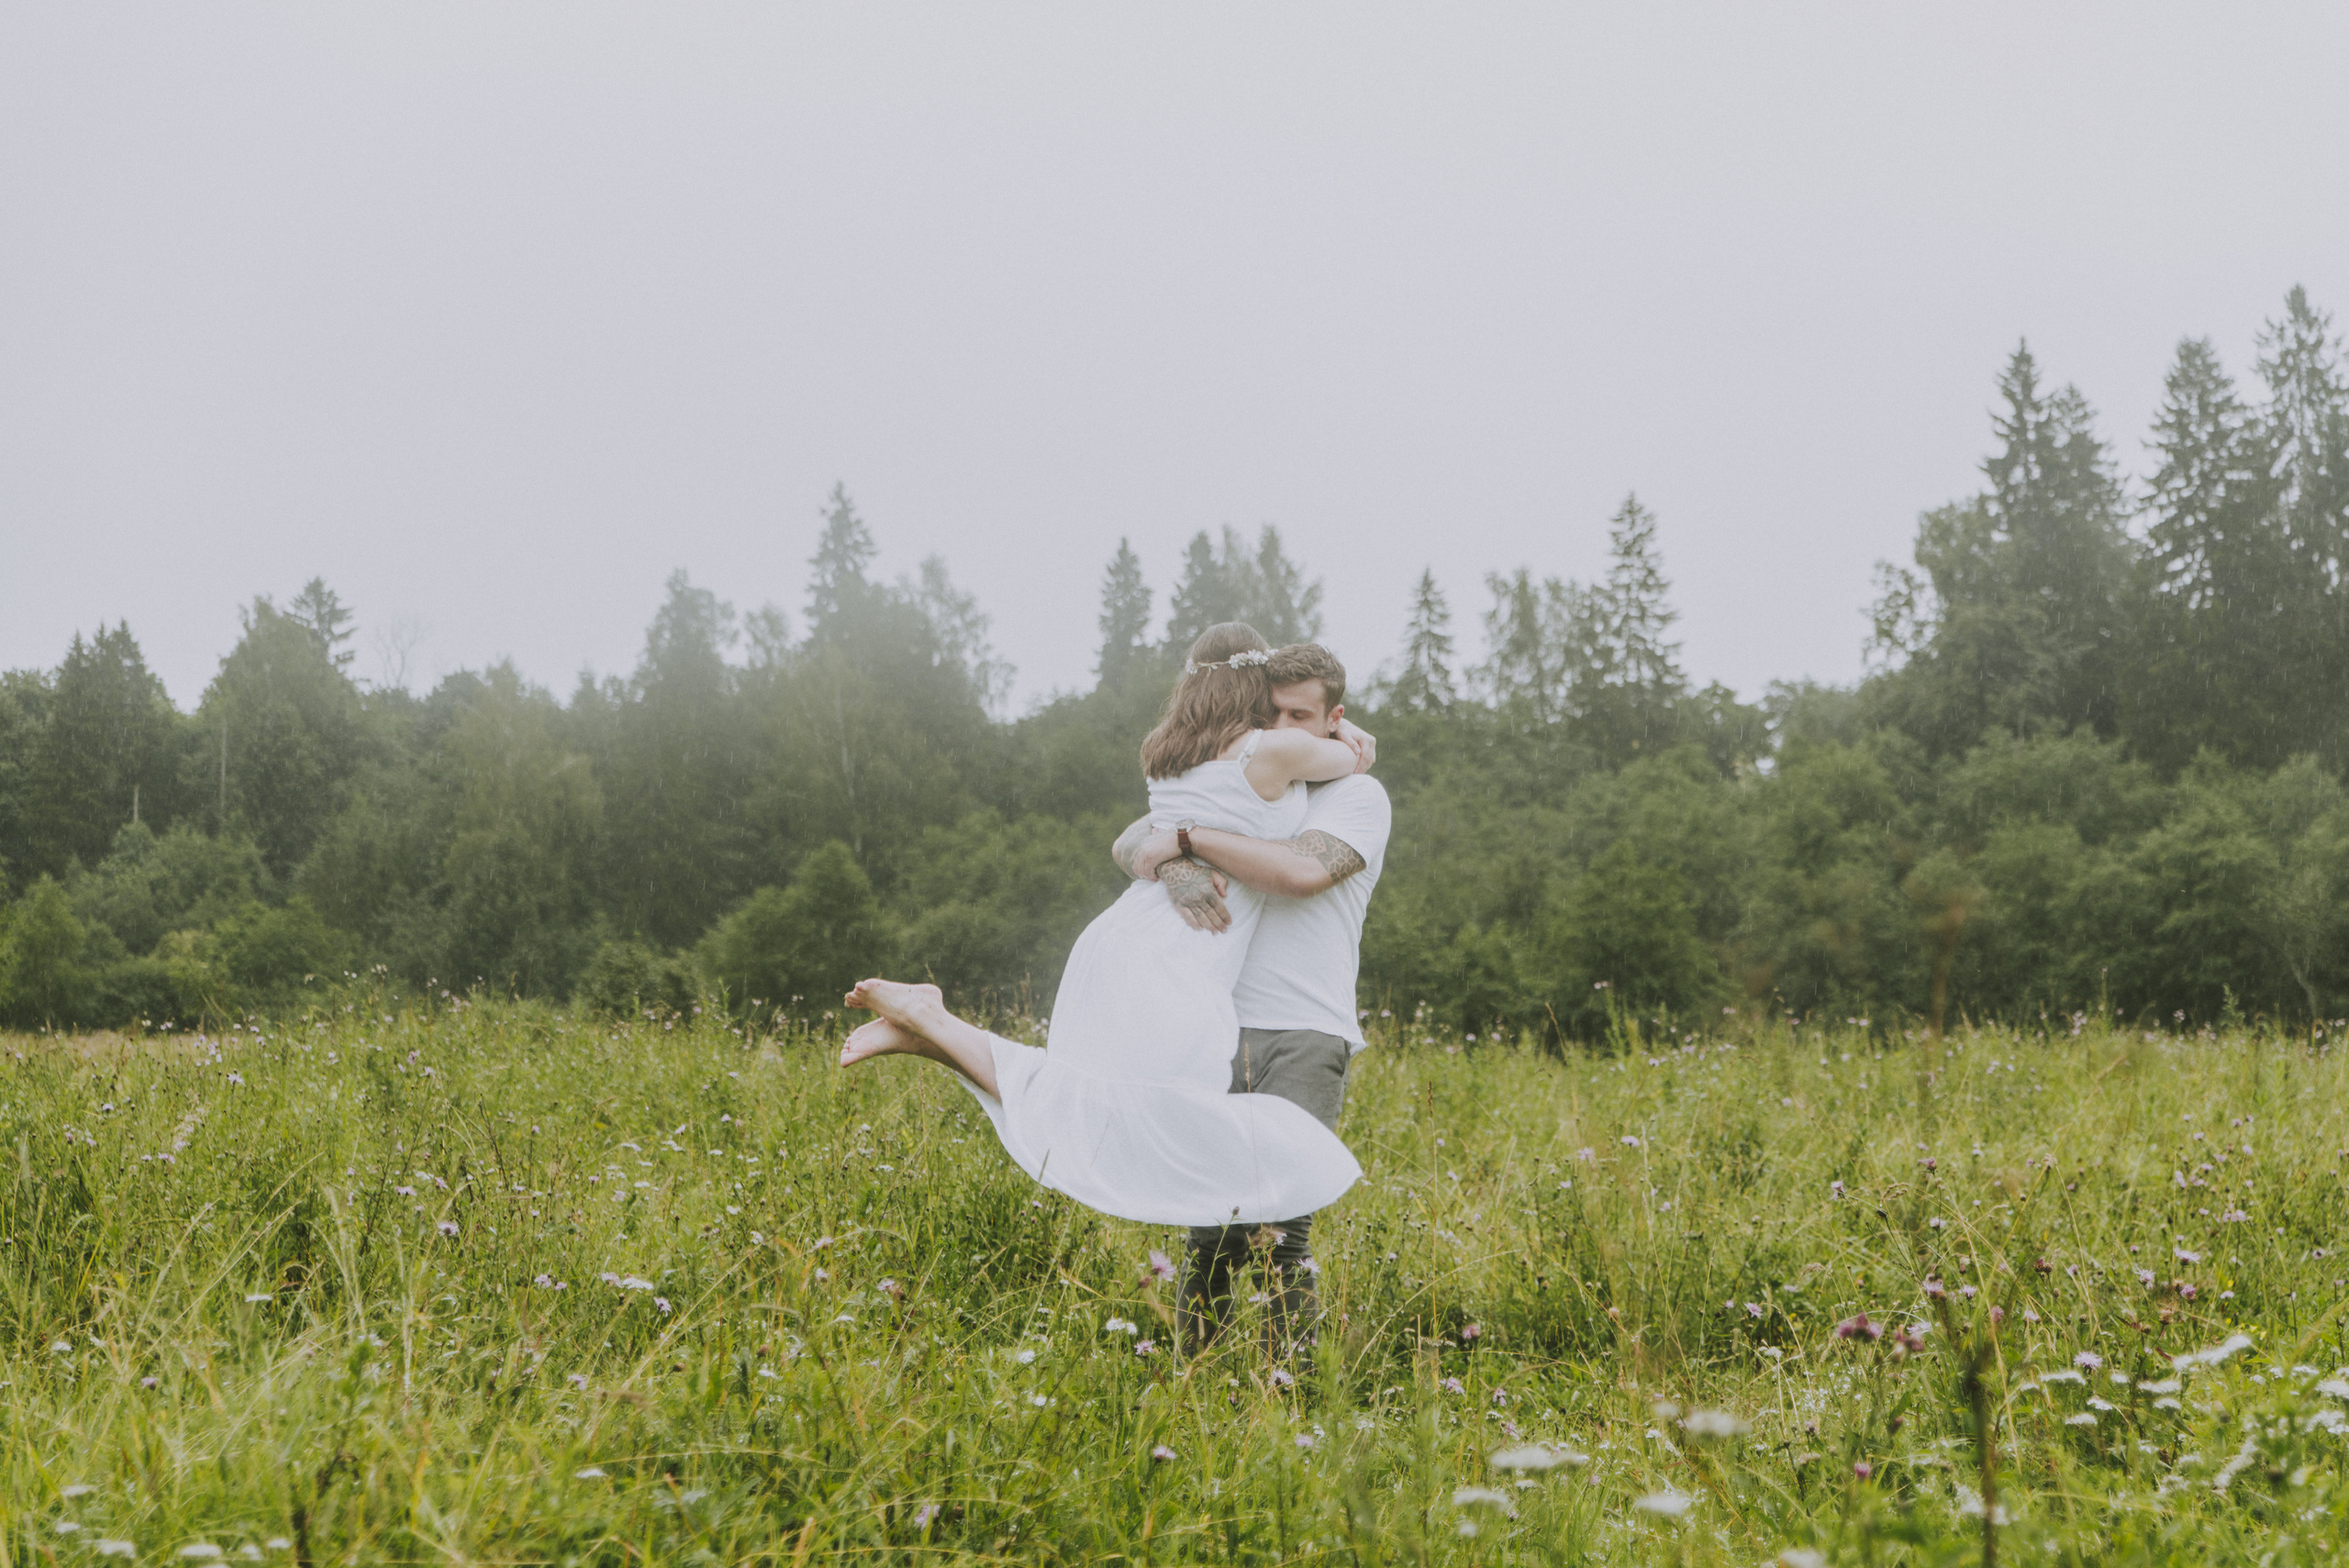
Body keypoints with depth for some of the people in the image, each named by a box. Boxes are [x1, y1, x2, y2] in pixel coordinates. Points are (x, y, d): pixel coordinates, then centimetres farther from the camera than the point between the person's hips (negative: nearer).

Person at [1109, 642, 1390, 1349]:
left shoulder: (1359, 796, 6)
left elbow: (1305, 871, -13)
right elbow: (1129, 844, 9)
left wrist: (1187, 837, -10)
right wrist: (1172, 868, -15)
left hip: (1304, 1035, -4)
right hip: (1218, 1029, 4)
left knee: (1280, 1224, -16)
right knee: (1212, 1229, -2)